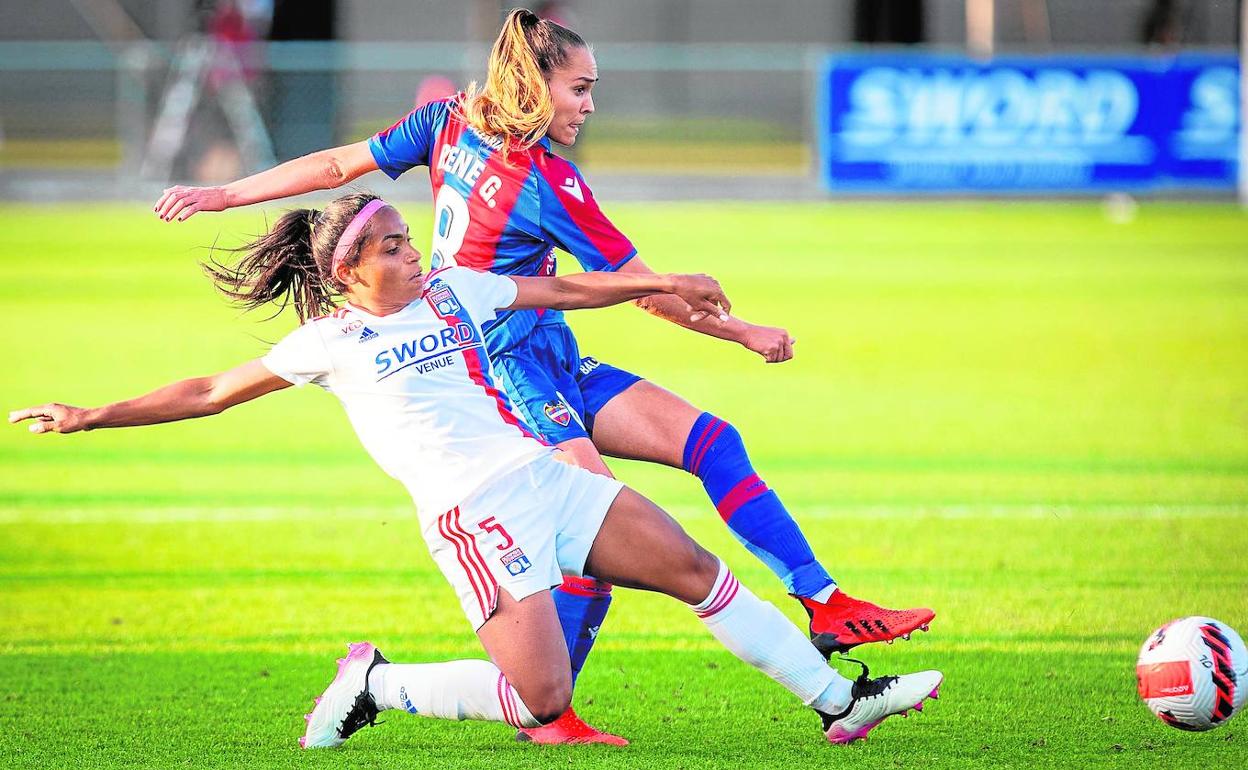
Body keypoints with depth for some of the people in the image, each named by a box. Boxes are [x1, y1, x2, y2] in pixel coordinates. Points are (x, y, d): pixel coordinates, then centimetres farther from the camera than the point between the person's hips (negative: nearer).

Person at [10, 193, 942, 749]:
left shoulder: (452, 291, 15)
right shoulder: (331, 342, 2)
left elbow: (568, 288, 22)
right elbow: (210, 393, 5)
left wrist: (662, 283, 15)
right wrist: (89, 415, 1)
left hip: (544, 475, 6)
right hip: (473, 514, -6)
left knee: (700, 571, 2)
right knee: (542, 697, -19)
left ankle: (840, 699, 10)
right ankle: (373, 685, 1)